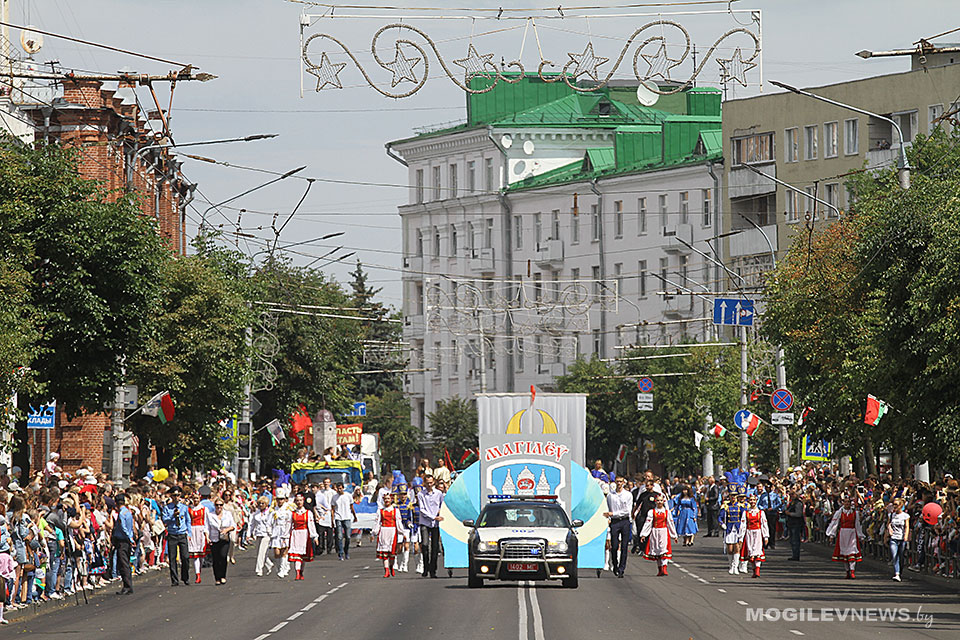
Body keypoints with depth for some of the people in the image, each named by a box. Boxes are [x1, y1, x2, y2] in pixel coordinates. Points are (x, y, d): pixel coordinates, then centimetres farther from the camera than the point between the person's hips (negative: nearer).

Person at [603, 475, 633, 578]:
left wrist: (613, 514, -10)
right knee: (614, 546, -4)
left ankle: (621, 569, -1)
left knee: (624, 547, -3)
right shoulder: (610, 495, 8)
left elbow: (627, 511, -4)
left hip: (625, 521, -1)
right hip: (614, 522, 1)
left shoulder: (628, 495, 3)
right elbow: (608, 510, 13)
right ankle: (615, 565, 17)